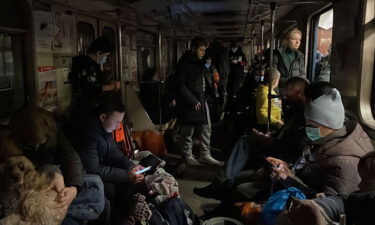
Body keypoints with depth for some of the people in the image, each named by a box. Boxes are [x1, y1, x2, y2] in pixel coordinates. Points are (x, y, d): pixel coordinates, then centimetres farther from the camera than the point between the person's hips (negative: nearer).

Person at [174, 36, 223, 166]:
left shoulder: (199, 63, 14)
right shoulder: (184, 63, -12)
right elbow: (180, 86, -17)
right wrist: (193, 101, -17)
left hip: (201, 101, 9)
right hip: (188, 104, -8)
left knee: (206, 129, 10)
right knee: (188, 131, 4)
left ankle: (205, 155, 20)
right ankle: (187, 156, 18)